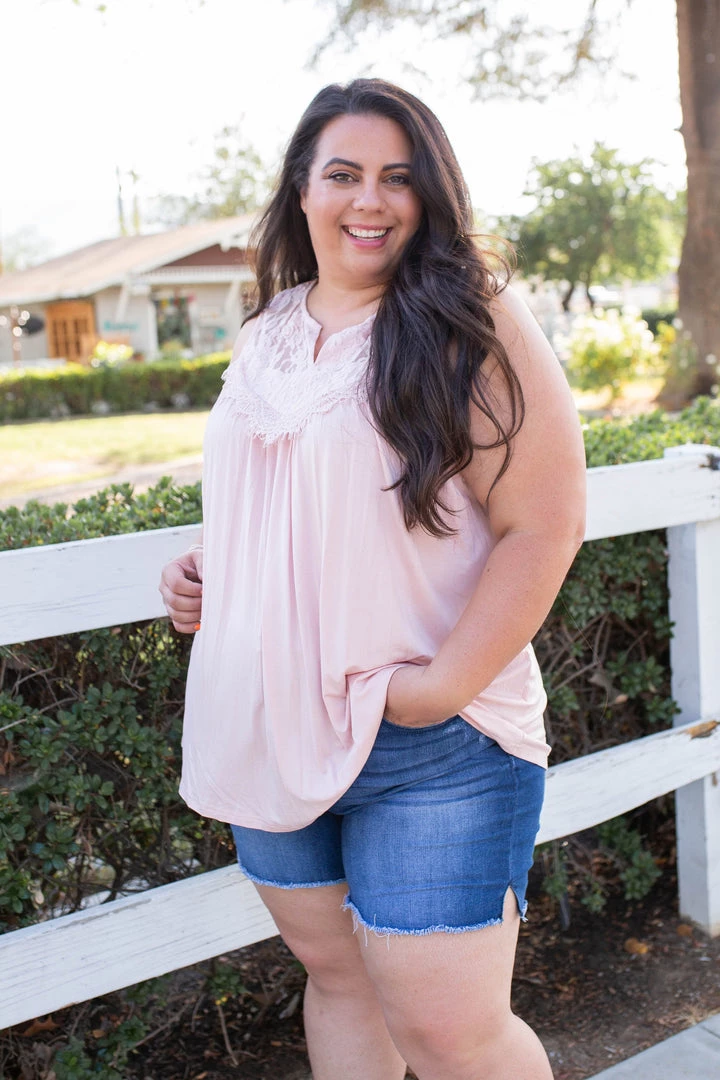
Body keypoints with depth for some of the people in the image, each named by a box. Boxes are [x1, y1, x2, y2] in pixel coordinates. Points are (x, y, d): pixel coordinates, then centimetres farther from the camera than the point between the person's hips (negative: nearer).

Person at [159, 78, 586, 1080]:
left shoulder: (472, 321, -9)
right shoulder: (266, 336, 10)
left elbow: (543, 523, -15)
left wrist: (443, 687, -19)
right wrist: (204, 568, 4)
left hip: (434, 747, -6)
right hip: (272, 728, 6)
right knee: (336, 973, 21)